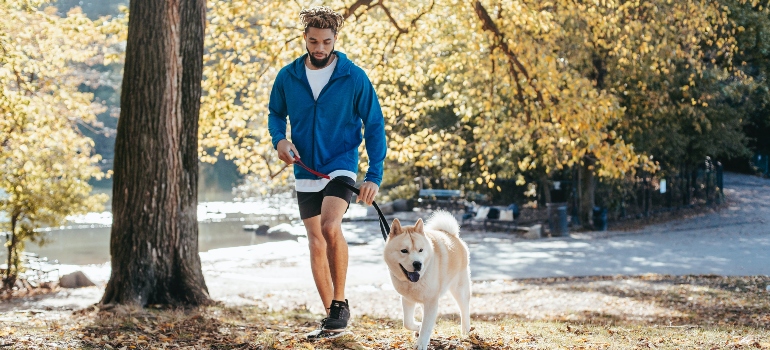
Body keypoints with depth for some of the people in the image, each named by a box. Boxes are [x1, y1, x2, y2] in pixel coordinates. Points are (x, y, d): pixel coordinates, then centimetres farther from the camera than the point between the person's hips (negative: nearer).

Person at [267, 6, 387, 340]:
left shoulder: (354, 77, -9)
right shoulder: (288, 77, -1)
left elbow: (375, 126, -5)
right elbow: (276, 113, 14)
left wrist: (375, 175, -12)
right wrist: (279, 139, -8)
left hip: (341, 166, -4)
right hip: (306, 172, 4)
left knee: (330, 228, -27)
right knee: (316, 243, 8)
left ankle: (340, 303, -12)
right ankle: (332, 319, 18)